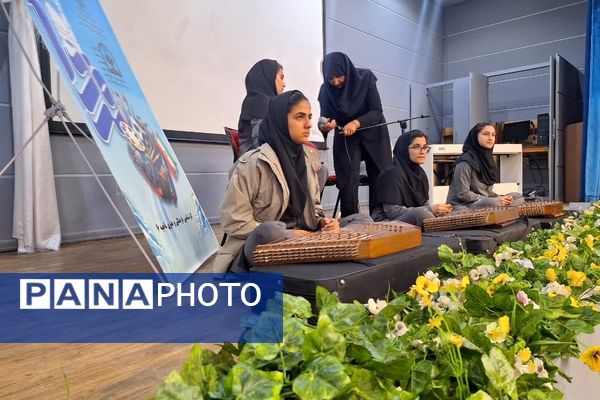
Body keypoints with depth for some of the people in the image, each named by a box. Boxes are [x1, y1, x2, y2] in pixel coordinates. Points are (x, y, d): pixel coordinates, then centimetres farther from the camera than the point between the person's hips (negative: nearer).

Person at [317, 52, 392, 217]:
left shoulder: (365, 78, -17)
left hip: (373, 135, 0)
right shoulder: (325, 89, -13)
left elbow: (377, 111, -20)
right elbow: (324, 118, -10)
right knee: (348, 182, -10)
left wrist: (356, 123, -37)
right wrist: (324, 126, -34)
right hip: (345, 139, 0)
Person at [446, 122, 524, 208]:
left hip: (484, 202, 9)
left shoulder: (487, 158, 9)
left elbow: (487, 190, 14)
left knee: (518, 197, 3)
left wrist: (502, 198, -7)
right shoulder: (465, 161, -17)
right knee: (496, 204, -32)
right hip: (462, 205, -9)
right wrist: (496, 200, -19)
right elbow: (463, 194, -21)